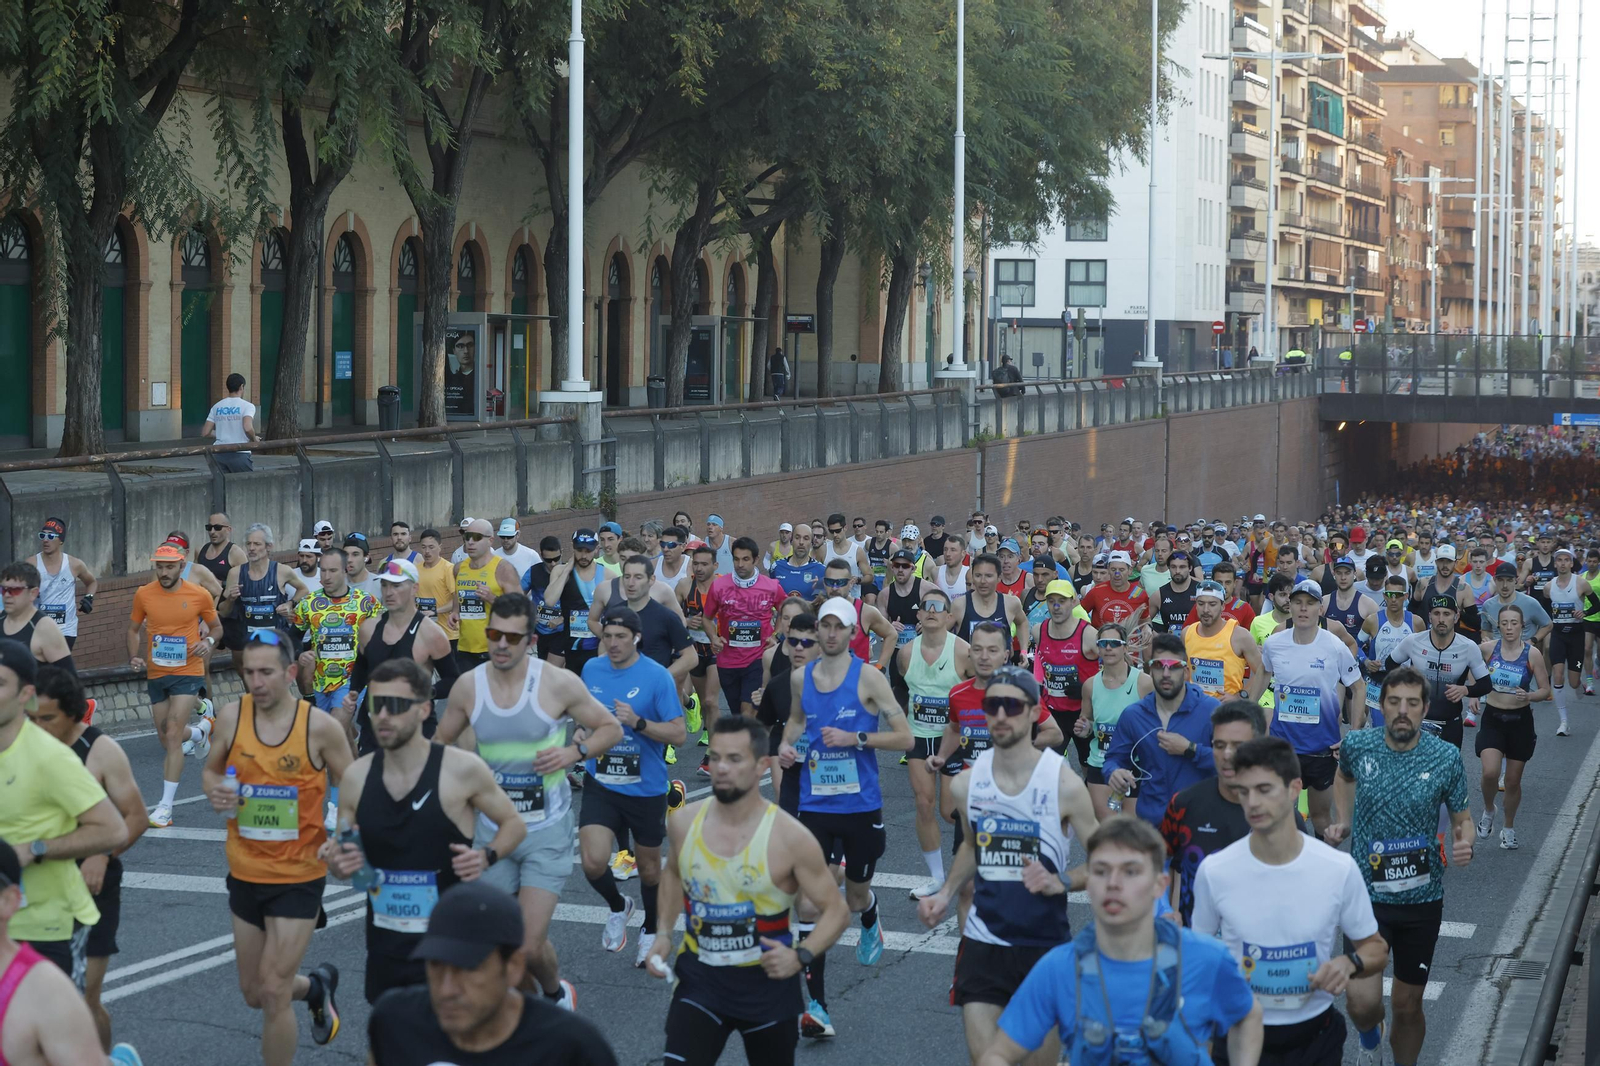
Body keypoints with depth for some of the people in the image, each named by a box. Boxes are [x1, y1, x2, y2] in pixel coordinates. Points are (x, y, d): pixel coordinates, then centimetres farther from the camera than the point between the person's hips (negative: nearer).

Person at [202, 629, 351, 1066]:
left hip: (299, 878, -4)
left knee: (273, 992, -8)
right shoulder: (231, 717, -5)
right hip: (245, 874, 4)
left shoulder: (320, 727, -13)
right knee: (254, 993, 15)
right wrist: (215, 792, -12)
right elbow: (211, 770, 12)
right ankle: (317, 987, 48)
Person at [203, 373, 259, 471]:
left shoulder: (216, 407, 10)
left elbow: (205, 433, 8)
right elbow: (248, 428, -20)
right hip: (239, 454, -4)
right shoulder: (247, 406, -4)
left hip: (218, 454, 4)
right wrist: (254, 439, 0)